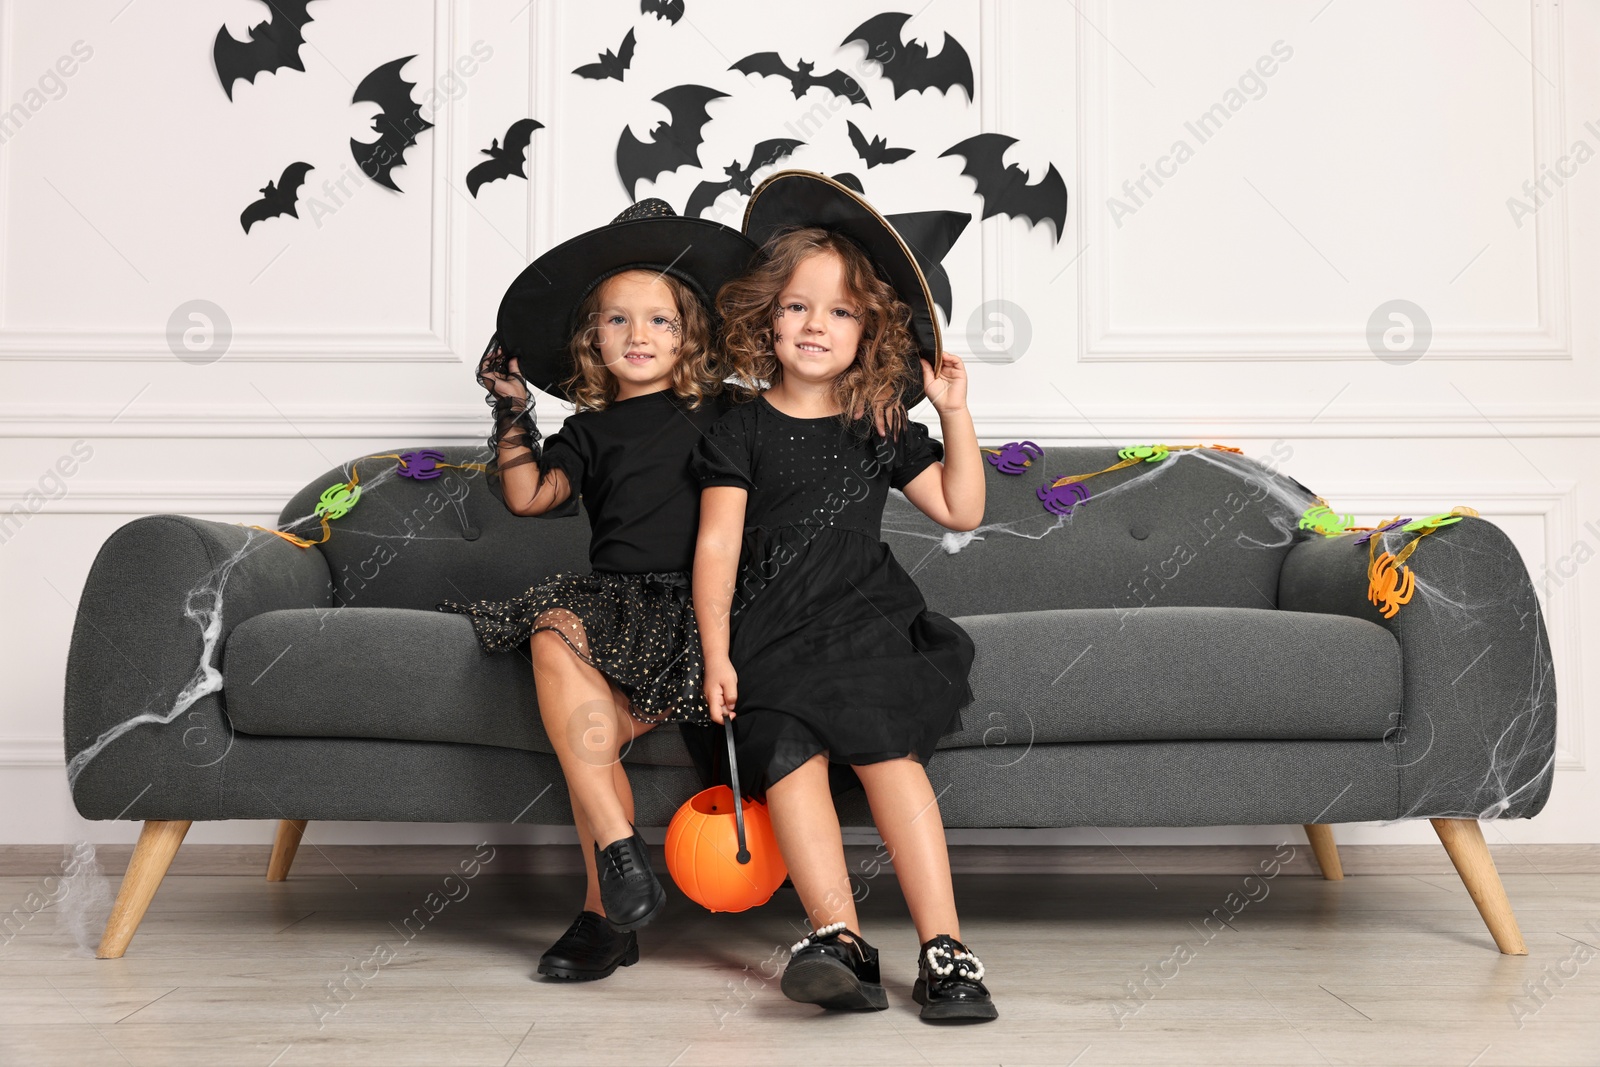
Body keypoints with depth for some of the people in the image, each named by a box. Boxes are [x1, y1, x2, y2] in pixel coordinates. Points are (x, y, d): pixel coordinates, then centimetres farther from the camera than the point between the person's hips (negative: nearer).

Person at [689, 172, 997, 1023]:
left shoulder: (880, 430, 15)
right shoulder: (741, 431, 8)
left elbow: (960, 511, 15)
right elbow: (717, 544, 2)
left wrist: (956, 416, 7)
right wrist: (716, 655, -7)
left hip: (869, 622, 1)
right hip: (771, 634, 0)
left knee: (889, 750, -23)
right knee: (791, 756, -26)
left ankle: (943, 946, -25)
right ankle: (838, 938, -35)